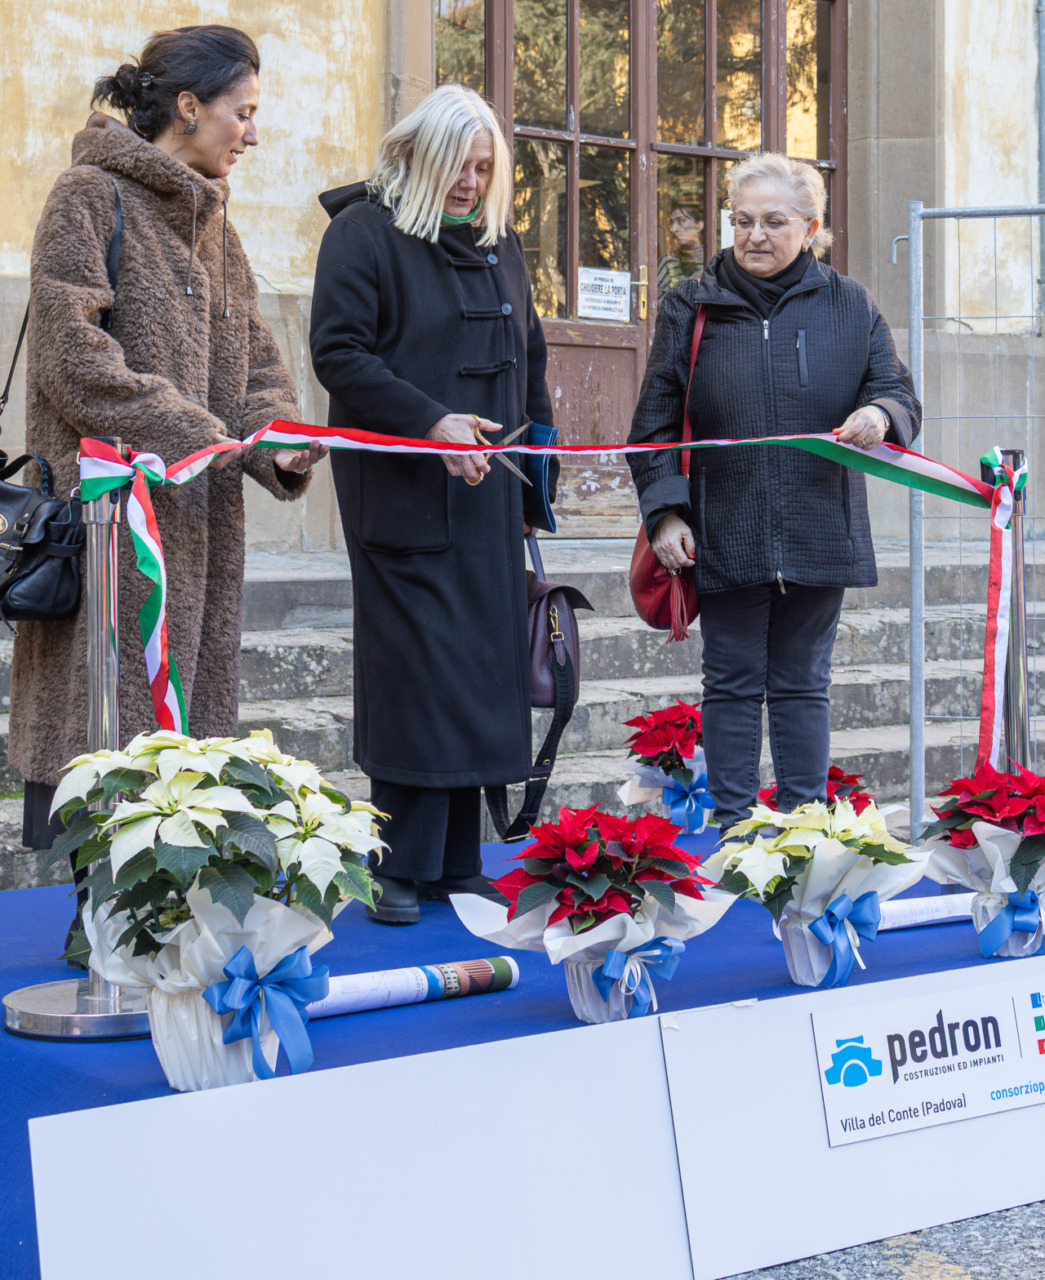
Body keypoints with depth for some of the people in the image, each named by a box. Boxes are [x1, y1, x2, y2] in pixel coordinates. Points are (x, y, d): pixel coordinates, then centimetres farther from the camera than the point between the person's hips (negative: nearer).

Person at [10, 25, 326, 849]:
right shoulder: (92, 195, -5)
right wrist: (179, 430, -15)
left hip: (200, 506, 8)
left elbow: (252, 353, 19)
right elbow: (68, 349, -14)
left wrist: (279, 438, -1)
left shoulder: (212, 220, 20)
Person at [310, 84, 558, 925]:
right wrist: (430, 422, -20)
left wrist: (533, 489, 16)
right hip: (404, 498, -6)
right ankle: (403, 873, 2)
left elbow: (529, 363, 23)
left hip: (487, 495, 6)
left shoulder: (500, 242, 18)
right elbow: (338, 352, -10)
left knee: (482, 673, 4)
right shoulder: (366, 231, -1)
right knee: (413, 673, -6)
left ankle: (458, 868, 11)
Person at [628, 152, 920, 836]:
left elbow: (898, 392, 4)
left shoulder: (850, 306, 5)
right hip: (726, 535, -1)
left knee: (803, 686, 10)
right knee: (733, 687, 6)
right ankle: (732, 830, 14)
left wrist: (880, 415, -21)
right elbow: (656, 421, 3)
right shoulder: (692, 306, 4)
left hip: (820, 535, 1)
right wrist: (665, 510, -8)